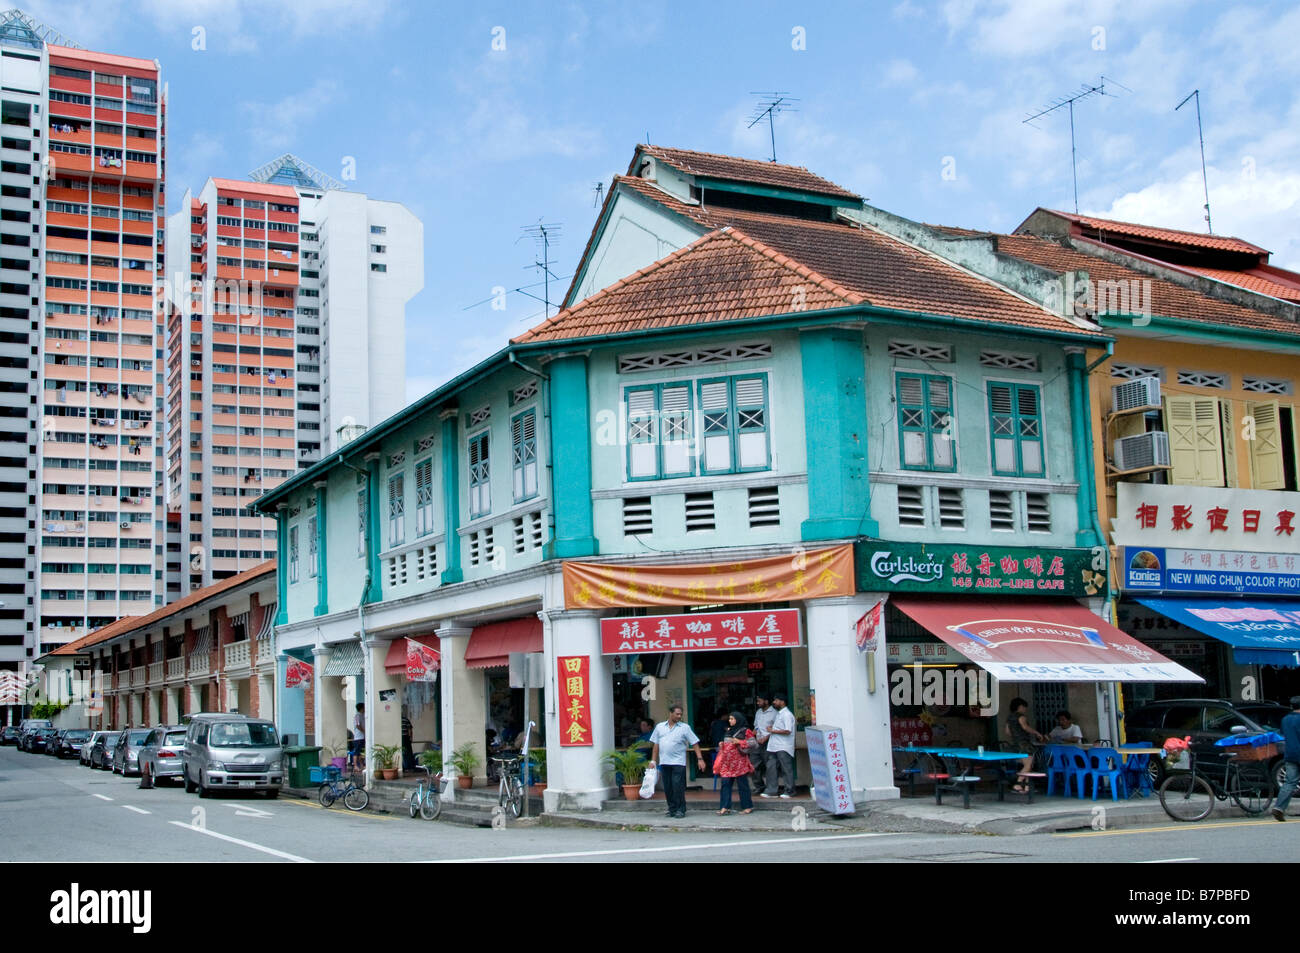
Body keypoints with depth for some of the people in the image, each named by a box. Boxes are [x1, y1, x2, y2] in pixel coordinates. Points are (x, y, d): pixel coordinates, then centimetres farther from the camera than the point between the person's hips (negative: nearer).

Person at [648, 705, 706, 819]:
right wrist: (653, 761, 10)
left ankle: (680, 810, -1)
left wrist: (700, 759, -6)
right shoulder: (660, 727, 12)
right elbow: (655, 744, 15)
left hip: (678, 762, -3)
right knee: (668, 788, 5)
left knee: (678, 787, -9)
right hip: (664, 762, 3)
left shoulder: (685, 727, 4)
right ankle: (672, 809, 15)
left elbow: (695, 743, 2)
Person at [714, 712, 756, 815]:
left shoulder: (744, 731, -5)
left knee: (742, 785, 0)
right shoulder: (729, 731, 18)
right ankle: (725, 807, 0)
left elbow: (754, 742, -12)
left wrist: (739, 742, -18)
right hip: (727, 762, 7)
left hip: (739, 763, -7)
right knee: (725, 783, 0)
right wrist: (721, 745, 8)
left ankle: (747, 807, 8)